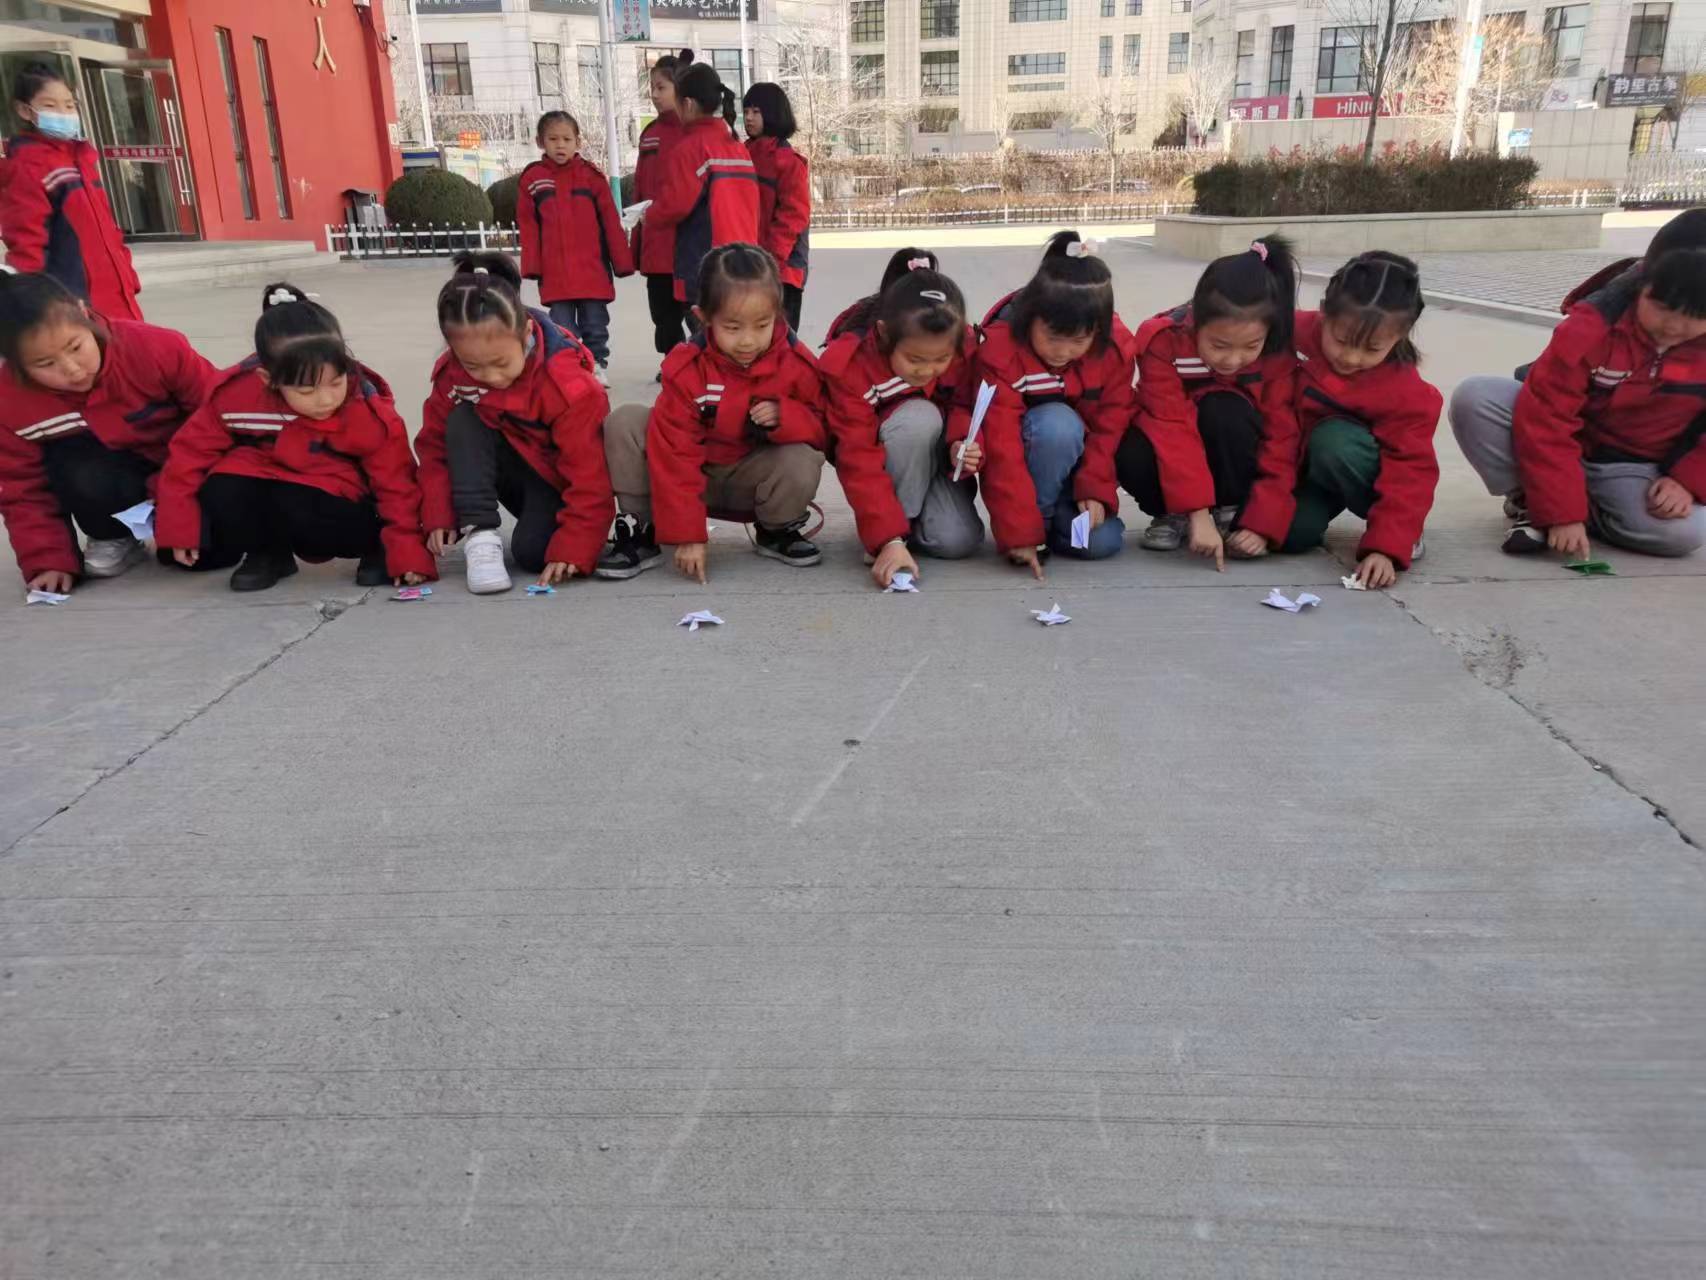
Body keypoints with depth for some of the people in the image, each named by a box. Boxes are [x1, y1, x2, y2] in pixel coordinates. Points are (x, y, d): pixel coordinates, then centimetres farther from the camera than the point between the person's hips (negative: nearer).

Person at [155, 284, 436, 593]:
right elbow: (192, 451, -6)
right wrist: (178, 526, -3)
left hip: (336, 500, -2)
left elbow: (397, 487, -14)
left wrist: (407, 554, -23)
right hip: (261, 484, 3)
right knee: (219, 496, -28)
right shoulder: (235, 395, -21)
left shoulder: (373, 415, -23)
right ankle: (268, 553, 4)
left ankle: (376, 544, -4)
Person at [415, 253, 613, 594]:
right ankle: (480, 535, -25)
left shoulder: (569, 386, -31)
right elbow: (435, 447, -4)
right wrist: (438, 517, -15)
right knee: (462, 421, -24)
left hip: (560, 480, -5)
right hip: (512, 472, 5)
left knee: (533, 552, -30)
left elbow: (590, 476, -27)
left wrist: (573, 550, -32)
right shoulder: (450, 374, -16)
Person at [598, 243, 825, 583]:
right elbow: (674, 456, -21)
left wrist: (786, 417, -31)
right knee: (624, 424, -21)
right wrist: (687, 534, -25)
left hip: (753, 476, 0)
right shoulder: (685, 367, -21)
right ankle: (641, 530, -7)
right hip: (695, 472, 0)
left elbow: (822, 427, -6)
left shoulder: (797, 363, -17)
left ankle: (776, 531, 1)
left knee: (803, 466, -33)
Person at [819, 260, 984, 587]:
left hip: (936, 456, 3)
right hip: (884, 460, -3)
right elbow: (860, 463, -31)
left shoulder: (964, 349, -19)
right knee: (920, 418, -35)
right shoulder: (848, 365, -29)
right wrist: (889, 540, -40)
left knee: (959, 540, -24)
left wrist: (966, 446, -28)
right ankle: (899, 524, -17)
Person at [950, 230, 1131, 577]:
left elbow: (1110, 426, -7)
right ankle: (1037, 520, -16)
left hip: (1074, 461, 4)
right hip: (1024, 456, -3)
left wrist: (1095, 489, -20)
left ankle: (1053, 515, 12)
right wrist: (1019, 532, -31)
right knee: (1058, 423, -36)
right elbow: (1002, 450, -29)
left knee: (1102, 541, -20)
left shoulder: (1116, 347, -15)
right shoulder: (1000, 349, -26)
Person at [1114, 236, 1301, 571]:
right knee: (1130, 453, -35)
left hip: (1232, 456, 1)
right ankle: (1173, 516, -5)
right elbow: (1173, 429, -33)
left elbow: (1281, 442, -19)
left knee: (1225, 412, -34)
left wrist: (1262, 521, -27)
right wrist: (1197, 511, -40)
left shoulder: (1277, 354, -21)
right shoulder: (1162, 340, -27)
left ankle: (1230, 512, -13)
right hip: (1172, 445, 0)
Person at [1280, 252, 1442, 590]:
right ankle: (1318, 505, 13)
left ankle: (1405, 530, -11)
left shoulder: (1406, 393, -22)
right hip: (1297, 465, 2)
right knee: (1292, 532, -27)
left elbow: (1410, 472, -21)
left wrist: (1386, 547, -33)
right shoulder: (1294, 334, -20)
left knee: (1333, 439, -35)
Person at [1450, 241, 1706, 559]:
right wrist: (1562, 511, -29)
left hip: (1633, 469, 1)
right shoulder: (1592, 325, -21)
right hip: (1566, 448, -1)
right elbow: (1545, 418, -25)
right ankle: (1529, 502, -9)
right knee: (1473, 397, -27)